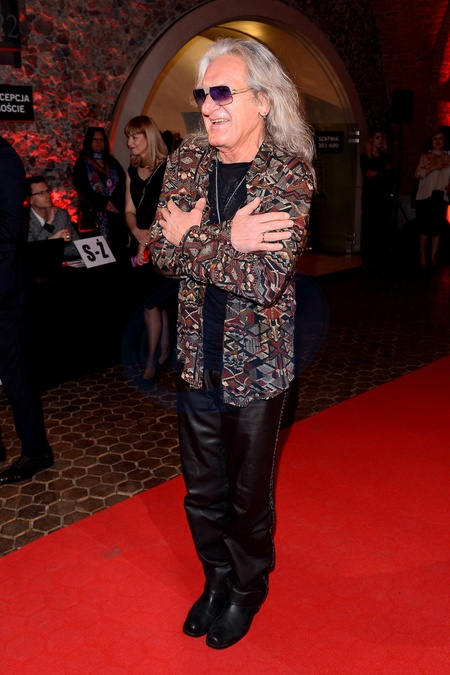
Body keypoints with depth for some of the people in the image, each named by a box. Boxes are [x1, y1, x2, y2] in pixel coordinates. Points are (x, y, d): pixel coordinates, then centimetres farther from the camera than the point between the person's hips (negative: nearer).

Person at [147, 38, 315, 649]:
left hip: (257, 366, -4)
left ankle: (249, 588, 43)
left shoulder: (291, 171, -12)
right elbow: (161, 252, -8)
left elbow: (267, 279, -24)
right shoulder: (188, 160, 1)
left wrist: (189, 238, -16)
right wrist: (229, 242, -23)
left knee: (249, 493, 15)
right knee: (202, 488, 19)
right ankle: (217, 577, 46)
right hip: (198, 359, 4)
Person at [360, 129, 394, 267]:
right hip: (370, 195, -3)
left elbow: (391, 174, 6)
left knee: (383, 227, -2)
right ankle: (368, 259, -2)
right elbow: (367, 174, -8)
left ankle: (380, 258, 1)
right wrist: (384, 170, -5)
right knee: (369, 226, -6)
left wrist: (377, 173, -6)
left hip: (385, 195, 3)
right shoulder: (365, 156, 6)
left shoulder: (386, 156, 16)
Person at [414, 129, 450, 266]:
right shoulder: (425, 156, 7)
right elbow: (418, 174, -5)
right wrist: (432, 167, -19)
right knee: (425, 227, -4)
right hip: (425, 196, -2)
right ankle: (423, 257, 3)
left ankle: (433, 257, 7)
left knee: (437, 228, 2)